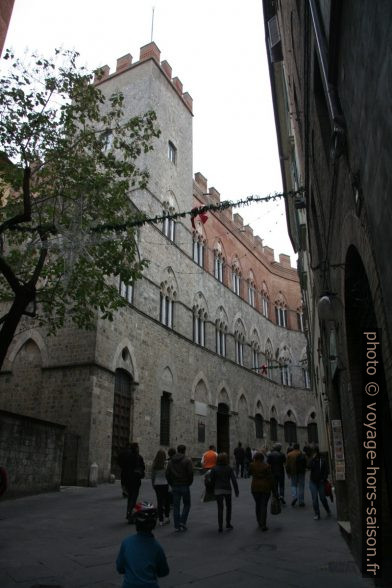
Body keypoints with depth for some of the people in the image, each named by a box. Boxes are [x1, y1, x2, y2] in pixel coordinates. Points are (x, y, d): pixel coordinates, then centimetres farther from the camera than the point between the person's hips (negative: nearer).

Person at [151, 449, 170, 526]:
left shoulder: (154, 464, 0)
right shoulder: (166, 464, -12)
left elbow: (152, 476, 7)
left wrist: (153, 484, 19)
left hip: (157, 484, 3)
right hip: (165, 484, -3)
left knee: (159, 501, 8)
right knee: (167, 500, 14)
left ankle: (161, 520, 10)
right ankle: (166, 517, 13)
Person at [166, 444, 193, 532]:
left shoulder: (171, 461, 7)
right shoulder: (187, 460, -8)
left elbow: (167, 473, 6)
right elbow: (190, 473, -13)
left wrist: (171, 483, 13)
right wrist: (189, 483, 3)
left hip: (175, 486, 4)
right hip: (184, 485, -4)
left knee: (176, 506, 9)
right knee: (187, 504, 12)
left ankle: (177, 525, 10)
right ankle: (182, 522, 0)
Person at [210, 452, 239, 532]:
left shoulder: (214, 469, -4)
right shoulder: (229, 468, -4)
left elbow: (212, 481, -3)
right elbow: (233, 480, -7)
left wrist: (213, 489, 10)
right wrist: (236, 490, -2)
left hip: (218, 490, 0)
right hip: (227, 490, 0)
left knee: (220, 508, 5)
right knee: (228, 506, 19)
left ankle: (220, 526, 3)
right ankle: (228, 524, 20)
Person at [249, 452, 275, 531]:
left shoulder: (252, 465, -5)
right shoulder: (266, 466, -11)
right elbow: (271, 478, -8)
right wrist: (273, 488, 3)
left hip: (255, 487, 2)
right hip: (265, 488, -2)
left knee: (258, 505, 18)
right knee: (264, 506, 2)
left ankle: (260, 523, 26)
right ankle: (263, 525, -2)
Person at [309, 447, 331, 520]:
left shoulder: (323, 460, 0)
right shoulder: (312, 460, 3)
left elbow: (326, 471, -1)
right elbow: (310, 466, -16)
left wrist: (324, 479, -10)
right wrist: (313, 459, -18)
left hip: (320, 482, -1)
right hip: (313, 482, 1)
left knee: (322, 498, 4)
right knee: (314, 498, 0)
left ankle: (328, 511, 29)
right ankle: (317, 514, 10)